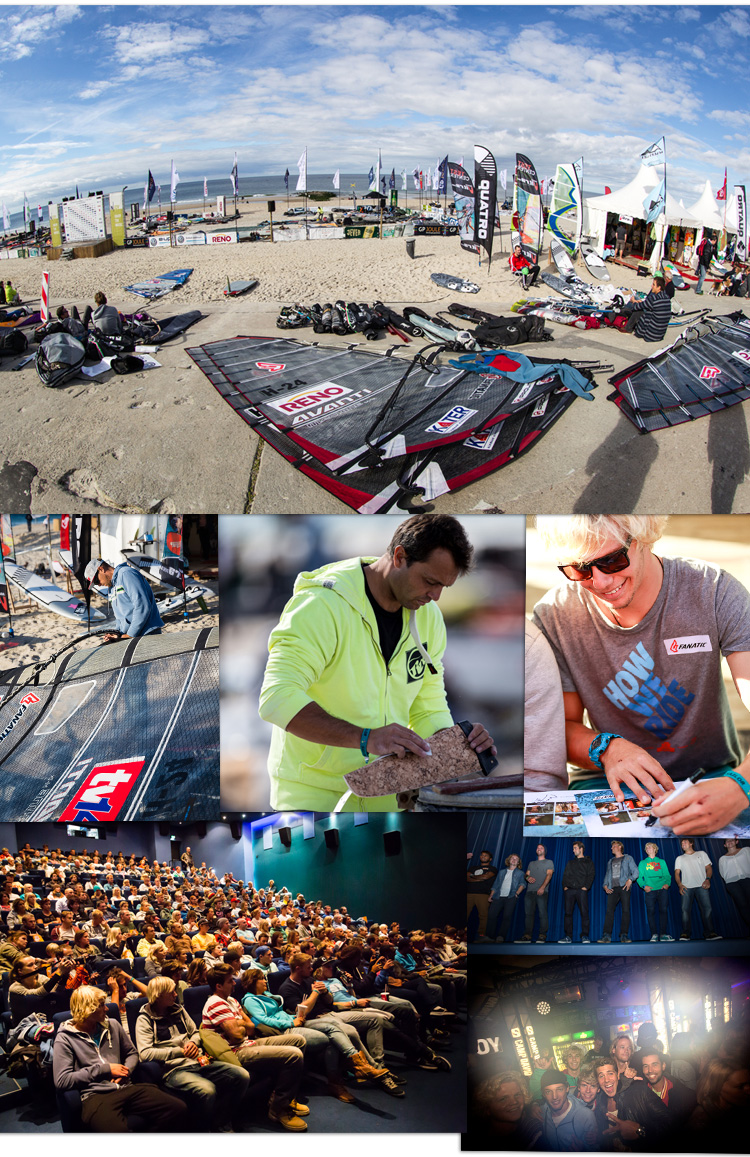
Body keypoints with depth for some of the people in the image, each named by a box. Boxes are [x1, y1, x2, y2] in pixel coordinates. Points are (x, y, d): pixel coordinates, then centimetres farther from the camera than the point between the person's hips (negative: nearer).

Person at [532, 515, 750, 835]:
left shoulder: (714, 592, -16)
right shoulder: (552, 617, -12)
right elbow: (564, 725, -2)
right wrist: (605, 749, -26)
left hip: (713, 776, 1)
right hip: (607, 784, 0)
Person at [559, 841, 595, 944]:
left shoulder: (588, 862, 12)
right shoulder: (570, 863, 24)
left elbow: (591, 875, 1)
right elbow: (565, 875, 18)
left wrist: (586, 886, -12)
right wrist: (564, 886, 2)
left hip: (581, 890, -4)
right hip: (569, 890, 4)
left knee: (584, 912, -10)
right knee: (568, 913, -1)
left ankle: (585, 936, -7)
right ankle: (568, 937, 1)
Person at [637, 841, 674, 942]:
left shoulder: (662, 862, 19)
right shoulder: (643, 863, 17)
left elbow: (667, 875, 12)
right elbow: (639, 877, 8)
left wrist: (667, 883, -8)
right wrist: (644, 885, -10)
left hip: (662, 889, 1)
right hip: (650, 890, -1)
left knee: (663, 910, -4)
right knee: (651, 911, -7)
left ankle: (663, 934, 1)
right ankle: (654, 934, -4)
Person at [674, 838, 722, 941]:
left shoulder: (702, 854, 19)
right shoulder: (679, 858, 22)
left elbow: (709, 868, 12)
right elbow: (677, 873, 13)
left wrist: (707, 879, -7)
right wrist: (680, 884, -5)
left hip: (701, 886, -1)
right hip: (687, 887, 1)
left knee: (706, 908, -11)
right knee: (685, 909, -11)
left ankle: (709, 932, -8)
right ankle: (685, 933, -12)